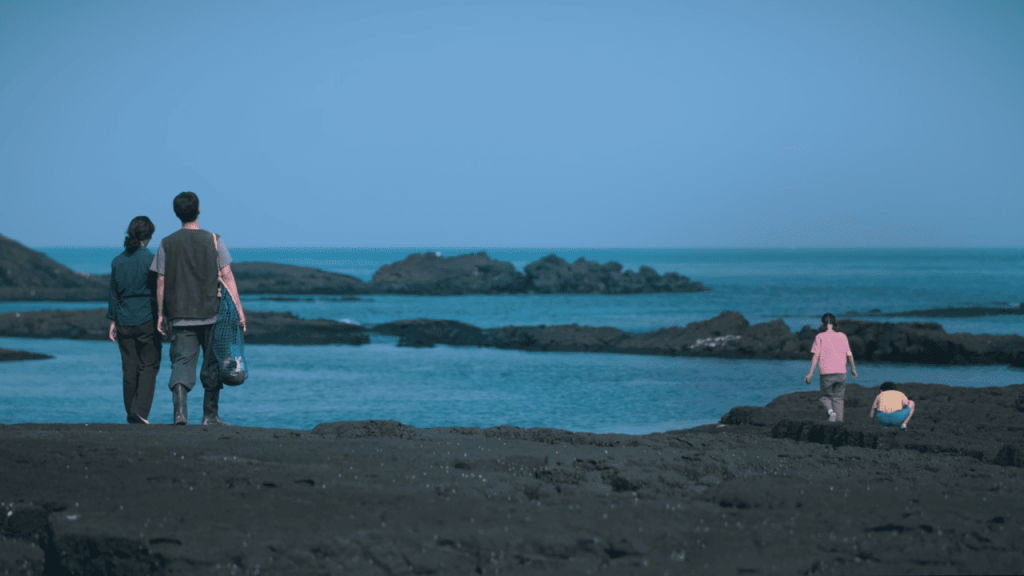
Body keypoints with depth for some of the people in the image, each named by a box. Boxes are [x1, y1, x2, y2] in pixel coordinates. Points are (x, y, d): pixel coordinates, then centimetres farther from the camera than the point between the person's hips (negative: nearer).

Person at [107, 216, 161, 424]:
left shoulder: (118, 261, 4)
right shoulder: (150, 259, -9)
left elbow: (113, 294, 8)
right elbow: (158, 292, -7)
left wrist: (113, 321, 14)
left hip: (124, 321, 4)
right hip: (147, 321, -4)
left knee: (129, 369, 10)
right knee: (149, 366, 2)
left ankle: (132, 414, 13)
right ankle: (140, 411, -12)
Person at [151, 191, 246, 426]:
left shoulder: (167, 244, 3)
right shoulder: (214, 241, -2)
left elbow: (161, 282, 3)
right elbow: (227, 277, -5)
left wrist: (161, 314, 11)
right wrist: (239, 309, -2)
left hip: (180, 316, 1)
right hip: (211, 313, -1)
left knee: (182, 362, 1)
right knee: (212, 363, 9)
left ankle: (180, 410, -18)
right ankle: (210, 415, 12)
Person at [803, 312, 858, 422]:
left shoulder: (820, 337, -1)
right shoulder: (842, 336, 7)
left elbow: (816, 356, -7)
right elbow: (849, 354, 13)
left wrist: (810, 373, -7)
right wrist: (853, 368, 29)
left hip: (826, 372, -2)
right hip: (841, 372, 2)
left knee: (825, 395, 13)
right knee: (838, 397, 12)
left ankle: (831, 411, -15)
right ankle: (839, 420, 4)